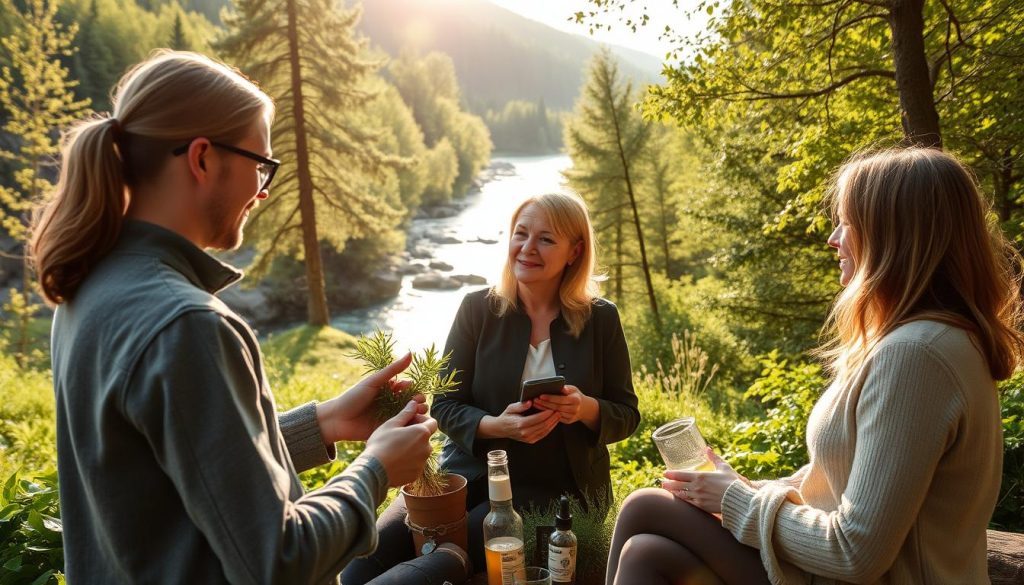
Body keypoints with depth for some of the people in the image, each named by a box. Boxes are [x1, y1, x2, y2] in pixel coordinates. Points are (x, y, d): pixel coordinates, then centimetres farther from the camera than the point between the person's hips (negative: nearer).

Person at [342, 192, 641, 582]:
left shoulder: (601, 319, -2)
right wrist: (496, 425, -23)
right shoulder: (477, 308, -2)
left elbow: (626, 415, 3)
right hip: (471, 471, 2)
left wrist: (587, 409, -20)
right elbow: (444, 406, -2)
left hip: (554, 487, -1)